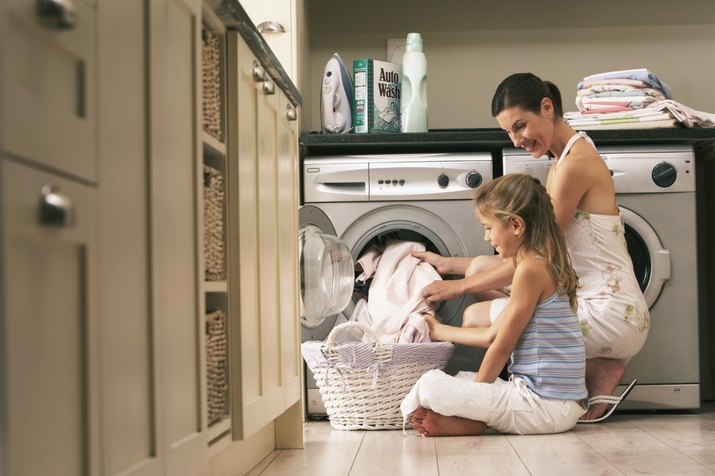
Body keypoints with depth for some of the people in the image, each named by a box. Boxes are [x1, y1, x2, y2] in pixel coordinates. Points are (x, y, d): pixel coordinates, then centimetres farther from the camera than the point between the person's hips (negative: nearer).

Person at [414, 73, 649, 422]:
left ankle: (599, 372, -1)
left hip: (610, 313, -10)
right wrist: (450, 265, 15)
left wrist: (457, 287, -7)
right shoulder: (560, 165, 16)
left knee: (476, 317, -10)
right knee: (480, 267, 8)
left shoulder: (576, 162, -15)